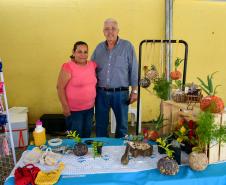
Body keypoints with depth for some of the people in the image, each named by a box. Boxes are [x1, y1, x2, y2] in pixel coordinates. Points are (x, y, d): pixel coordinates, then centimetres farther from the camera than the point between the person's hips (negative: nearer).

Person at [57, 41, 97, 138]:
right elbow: (60, 87, -14)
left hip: (90, 108, 6)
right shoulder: (68, 67, -15)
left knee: (87, 135, 20)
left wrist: (94, 101, 12)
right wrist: (65, 106, -15)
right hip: (74, 110, -5)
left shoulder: (92, 65, 2)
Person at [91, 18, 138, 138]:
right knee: (100, 125, 14)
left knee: (122, 124, 13)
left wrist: (134, 91, -6)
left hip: (120, 93, -2)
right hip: (101, 93, 3)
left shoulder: (127, 46, -4)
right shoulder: (99, 47, 6)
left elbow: (133, 70, -4)